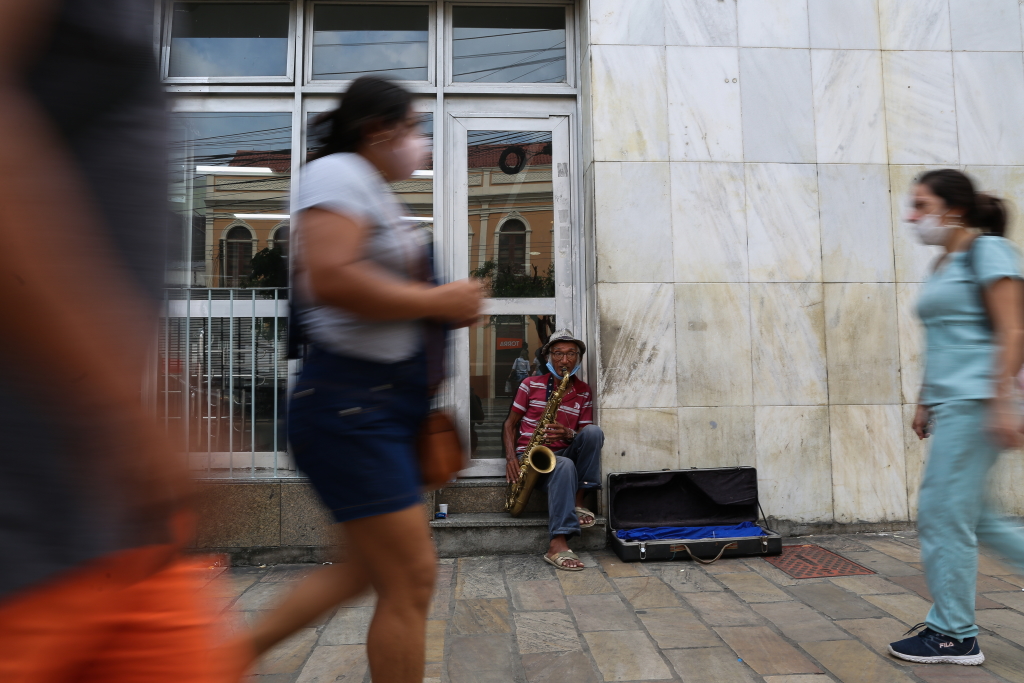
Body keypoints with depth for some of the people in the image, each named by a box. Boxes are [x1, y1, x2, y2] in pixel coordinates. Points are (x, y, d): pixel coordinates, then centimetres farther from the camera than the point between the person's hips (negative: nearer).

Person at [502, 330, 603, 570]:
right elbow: (510, 424, 5)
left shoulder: (584, 391, 9)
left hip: (563, 453, 3)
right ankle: (558, 543, -45)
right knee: (565, 466, -37)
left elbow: (586, 435, 8)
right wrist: (511, 457, -12)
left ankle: (578, 501, -19)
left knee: (594, 431, -25)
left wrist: (569, 435, -17)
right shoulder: (531, 384, 3)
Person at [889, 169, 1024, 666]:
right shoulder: (945, 264, 18)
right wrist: (924, 402, 19)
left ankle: (954, 636, 10)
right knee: (966, 514, 13)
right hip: (949, 403, 9)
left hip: (973, 402, -9)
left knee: (942, 513, -3)